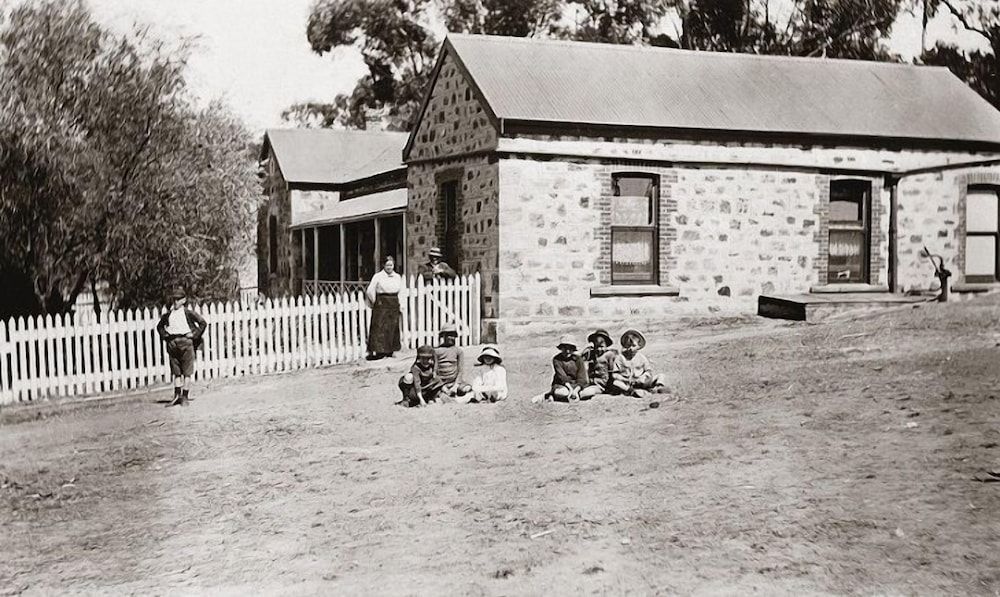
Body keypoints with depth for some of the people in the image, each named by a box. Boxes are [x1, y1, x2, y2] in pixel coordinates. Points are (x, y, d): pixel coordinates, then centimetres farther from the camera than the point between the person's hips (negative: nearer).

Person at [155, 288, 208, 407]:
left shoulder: (188, 313, -1)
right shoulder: (168, 314, 9)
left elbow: (203, 323, 1)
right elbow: (159, 326, 27)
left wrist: (194, 334, -5)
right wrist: (164, 335, 10)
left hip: (185, 341, -4)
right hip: (172, 343, 4)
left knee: (187, 371, 0)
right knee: (175, 371, 8)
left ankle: (185, 397, 6)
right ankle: (176, 396, 13)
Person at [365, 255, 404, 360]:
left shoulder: (398, 277, 10)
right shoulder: (378, 276, -4)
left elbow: (400, 292, 16)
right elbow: (369, 291, -4)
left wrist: (400, 305, 10)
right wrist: (375, 302, 4)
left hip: (394, 305, 5)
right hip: (381, 305, -5)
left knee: (393, 328, 6)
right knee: (380, 327, -8)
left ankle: (389, 351, 14)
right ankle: (379, 351, -9)